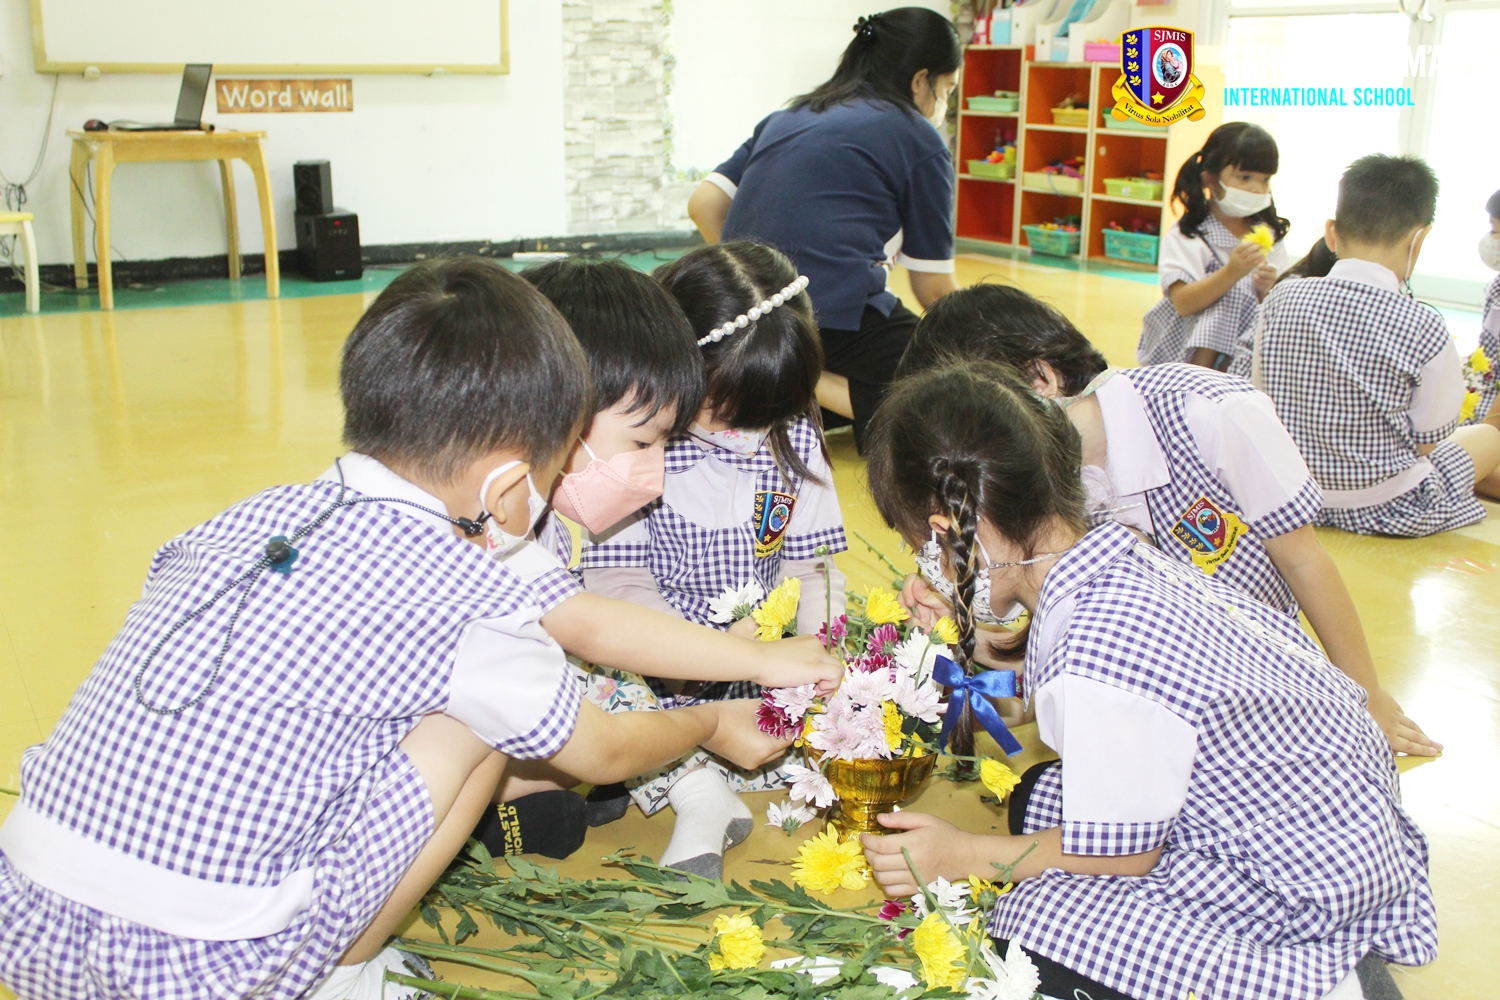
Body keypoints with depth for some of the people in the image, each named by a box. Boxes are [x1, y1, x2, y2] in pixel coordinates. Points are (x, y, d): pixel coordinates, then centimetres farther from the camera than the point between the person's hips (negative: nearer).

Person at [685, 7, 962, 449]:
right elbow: (934, 289, 9)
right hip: (837, 310, -7)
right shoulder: (919, 140, 5)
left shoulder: (785, 119, 22)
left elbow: (703, 204, 14)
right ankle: (815, 388, -16)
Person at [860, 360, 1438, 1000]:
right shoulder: (1118, 562, -7)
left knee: (1034, 930, -10)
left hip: (1308, 888, -9)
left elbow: (1125, 851, -17)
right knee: (1038, 800, 12)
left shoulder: (1097, 659, -33)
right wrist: (961, 637, 9)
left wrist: (964, 855, -6)